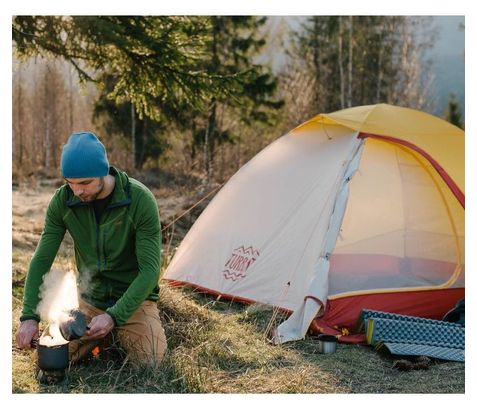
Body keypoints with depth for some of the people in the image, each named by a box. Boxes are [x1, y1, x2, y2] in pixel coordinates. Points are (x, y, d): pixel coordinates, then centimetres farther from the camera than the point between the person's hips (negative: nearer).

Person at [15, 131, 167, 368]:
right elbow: (42, 259, -9)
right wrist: (29, 317, -20)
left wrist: (114, 316, -31)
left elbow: (150, 268, -24)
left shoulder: (140, 199, -24)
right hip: (90, 299, 3)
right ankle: (103, 335, 19)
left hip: (132, 298, -3)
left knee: (148, 363, -20)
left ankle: (116, 330, 12)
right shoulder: (63, 200, -14)